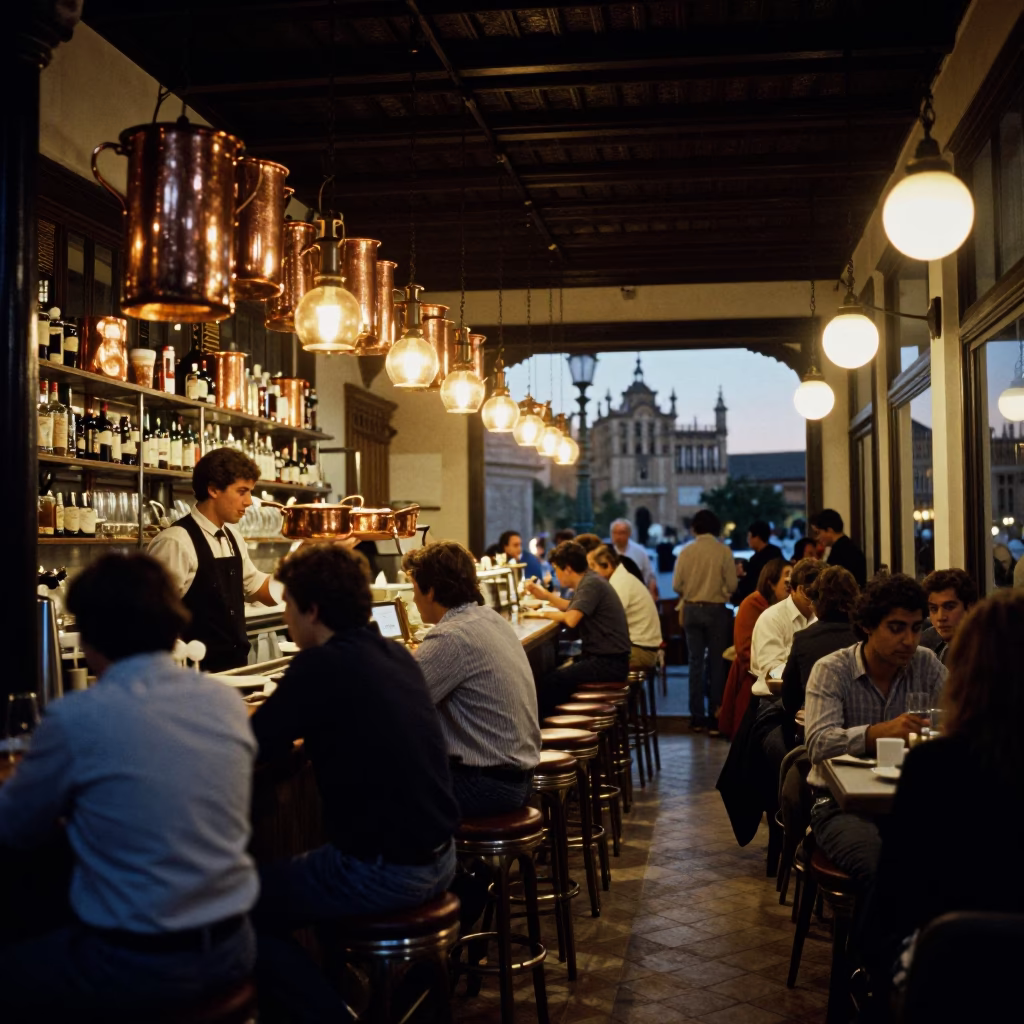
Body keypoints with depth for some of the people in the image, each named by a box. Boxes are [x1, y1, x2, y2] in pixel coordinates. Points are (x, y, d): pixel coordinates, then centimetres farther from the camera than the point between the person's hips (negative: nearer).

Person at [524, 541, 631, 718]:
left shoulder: (591, 583, -17)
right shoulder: (587, 581, 14)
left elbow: (571, 619, -26)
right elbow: (573, 608, 28)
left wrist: (544, 613, -10)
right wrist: (545, 595, 17)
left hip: (610, 663, -10)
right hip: (603, 657, 10)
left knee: (550, 681, -18)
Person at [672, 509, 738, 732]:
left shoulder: (686, 552, -5)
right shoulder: (723, 551, -9)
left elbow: (677, 585, -4)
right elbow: (731, 584, -8)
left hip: (692, 609, 2)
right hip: (716, 609, -2)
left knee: (695, 662, 8)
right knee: (716, 663, 6)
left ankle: (697, 717, 10)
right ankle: (716, 717, 7)